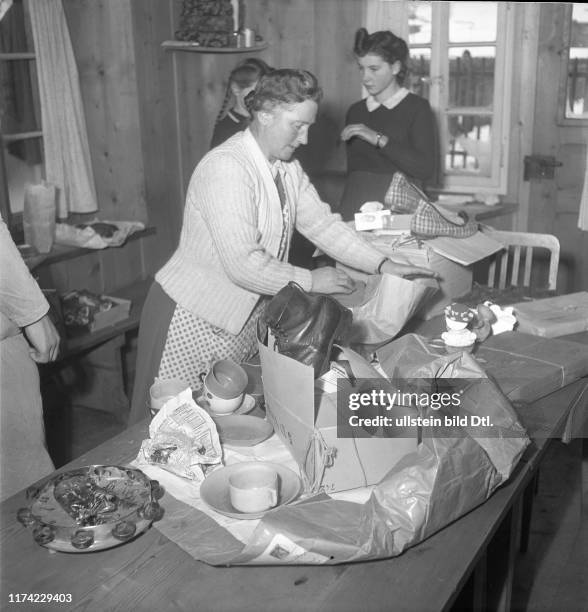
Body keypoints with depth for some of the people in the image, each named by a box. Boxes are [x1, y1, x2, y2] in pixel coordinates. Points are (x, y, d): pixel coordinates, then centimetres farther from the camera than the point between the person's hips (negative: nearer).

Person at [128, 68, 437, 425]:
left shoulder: (288, 167, 4)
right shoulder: (226, 168, -24)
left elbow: (323, 224, 6)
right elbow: (243, 264, -28)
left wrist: (383, 265, -3)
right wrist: (309, 282, -17)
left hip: (248, 316, 8)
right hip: (194, 319, -8)